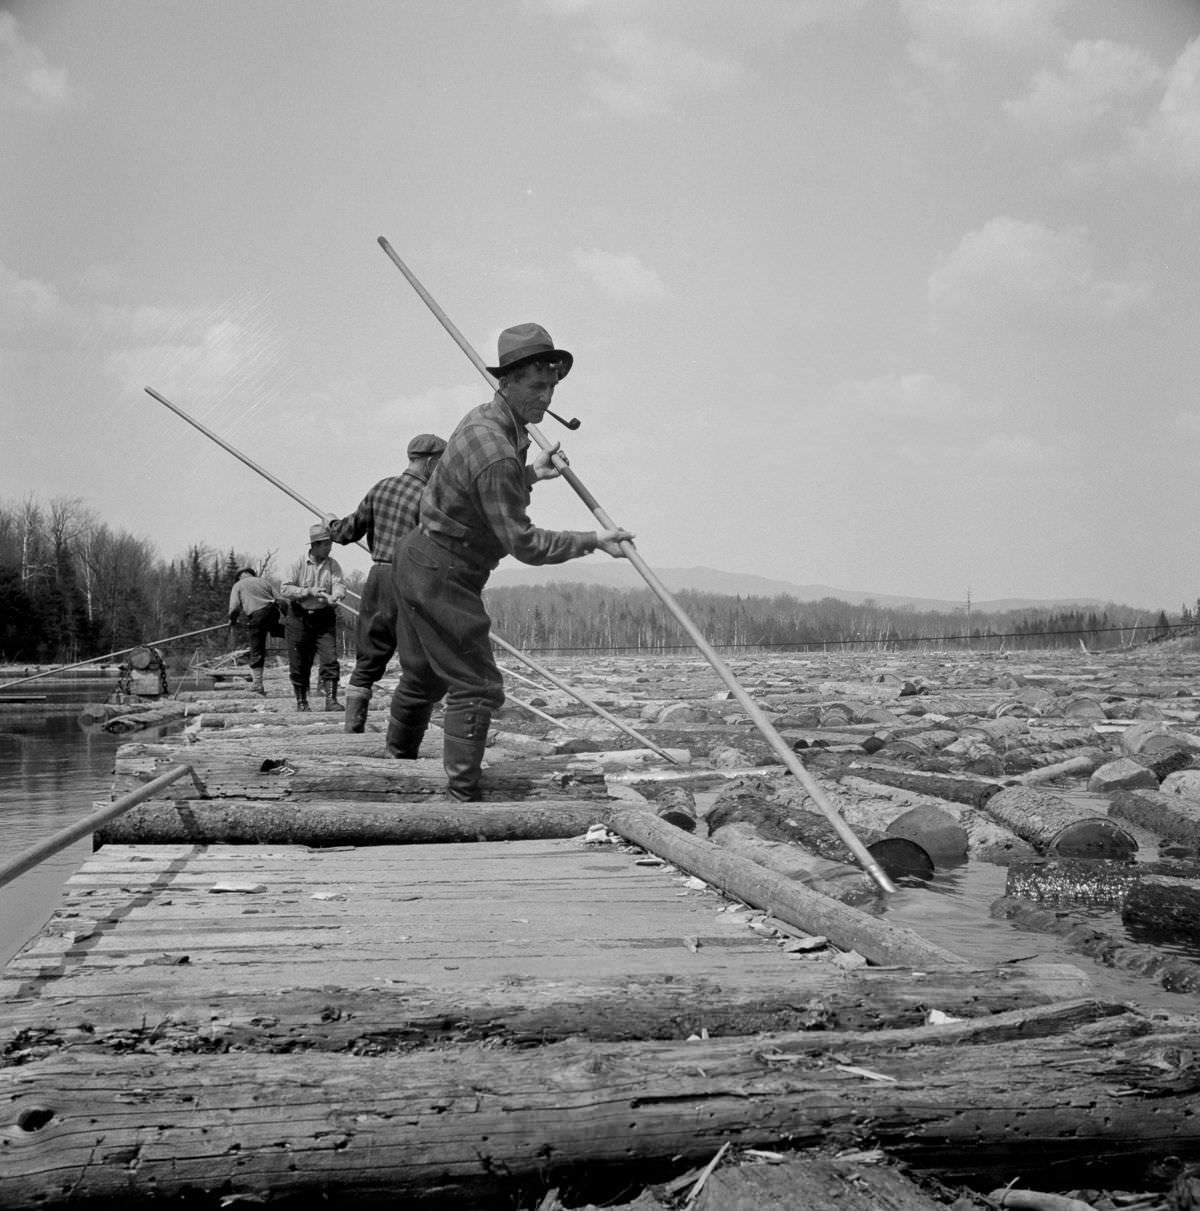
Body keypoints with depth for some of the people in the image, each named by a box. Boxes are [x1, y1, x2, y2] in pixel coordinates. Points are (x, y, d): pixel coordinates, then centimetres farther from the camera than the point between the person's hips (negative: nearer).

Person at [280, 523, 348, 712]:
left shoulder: (333, 565, 3)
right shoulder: (299, 564, -3)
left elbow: (339, 585, -12)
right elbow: (284, 590, -7)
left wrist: (334, 597, -34)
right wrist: (308, 592, -18)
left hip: (324, 618, 1)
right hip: (299, 617, -1)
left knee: (330, 659, -11)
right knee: (299, 663, 4)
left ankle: (331, 700, -9)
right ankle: (301, 702, 18)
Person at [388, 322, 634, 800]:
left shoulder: (484, 419, 5)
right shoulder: (496, 452, -27)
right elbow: (524, 543, -23)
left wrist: (530, 475, 13)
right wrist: (593, 541, -17)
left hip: (417, 559, 10)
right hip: (441, 575, -10)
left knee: (423, 673, 23)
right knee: (475, 686, -7)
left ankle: (398, 761, 39)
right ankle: (462, 796, -6)